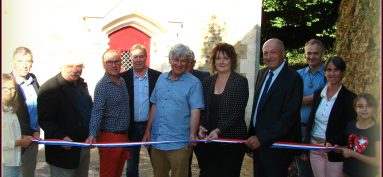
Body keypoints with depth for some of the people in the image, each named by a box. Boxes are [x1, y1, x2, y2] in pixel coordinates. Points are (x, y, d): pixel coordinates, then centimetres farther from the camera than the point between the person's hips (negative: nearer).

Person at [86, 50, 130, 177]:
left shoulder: (122, 81, 9)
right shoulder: (102, 85, -14)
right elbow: (97, 112, -23)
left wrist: (126, 135, 12)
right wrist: (92, 134, -36)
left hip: (123, 135, 7)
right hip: (110, 137, -7)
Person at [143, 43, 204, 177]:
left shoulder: (194, 83, -7)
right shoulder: (162, 78, 10)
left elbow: (195, 110, -14)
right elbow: (154, 106, 14)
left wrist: (192, 134, -27)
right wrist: (148, 131, 12)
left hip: (179, 143, -5)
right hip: (157, 140, 5)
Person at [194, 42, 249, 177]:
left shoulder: (240, 81, -4)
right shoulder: (207, 82, 10)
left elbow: (237, 112, -11)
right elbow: (202, 110, 11)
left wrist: (218, 130, -21)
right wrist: (201, 127, -8)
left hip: (232, 139, -4)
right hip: (208, 139, 4)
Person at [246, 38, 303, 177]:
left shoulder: (293, 78, -15)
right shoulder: (262, 74, 8)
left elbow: (289, 116, -20)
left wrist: (262, 138, -20)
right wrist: (252, 135, 9)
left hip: (277, 146, -6)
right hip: (258, 141, 6)